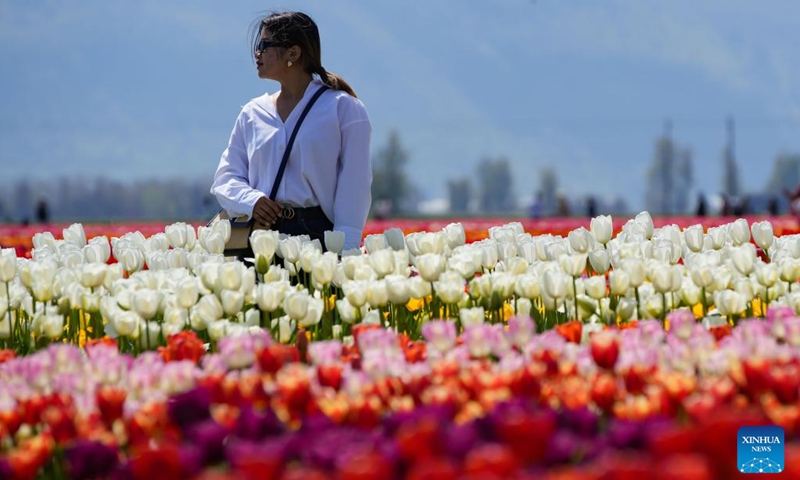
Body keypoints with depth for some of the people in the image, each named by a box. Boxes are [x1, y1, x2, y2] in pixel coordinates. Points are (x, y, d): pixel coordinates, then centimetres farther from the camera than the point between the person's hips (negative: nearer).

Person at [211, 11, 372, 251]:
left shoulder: (343, 108, 3)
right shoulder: (252, 114, 17)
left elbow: (354, 188, -2)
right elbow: (225, 179, 18)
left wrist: (344, 252, -14)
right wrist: (250, 200, -5)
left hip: (319, 233, -3)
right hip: (263, 237, 3)